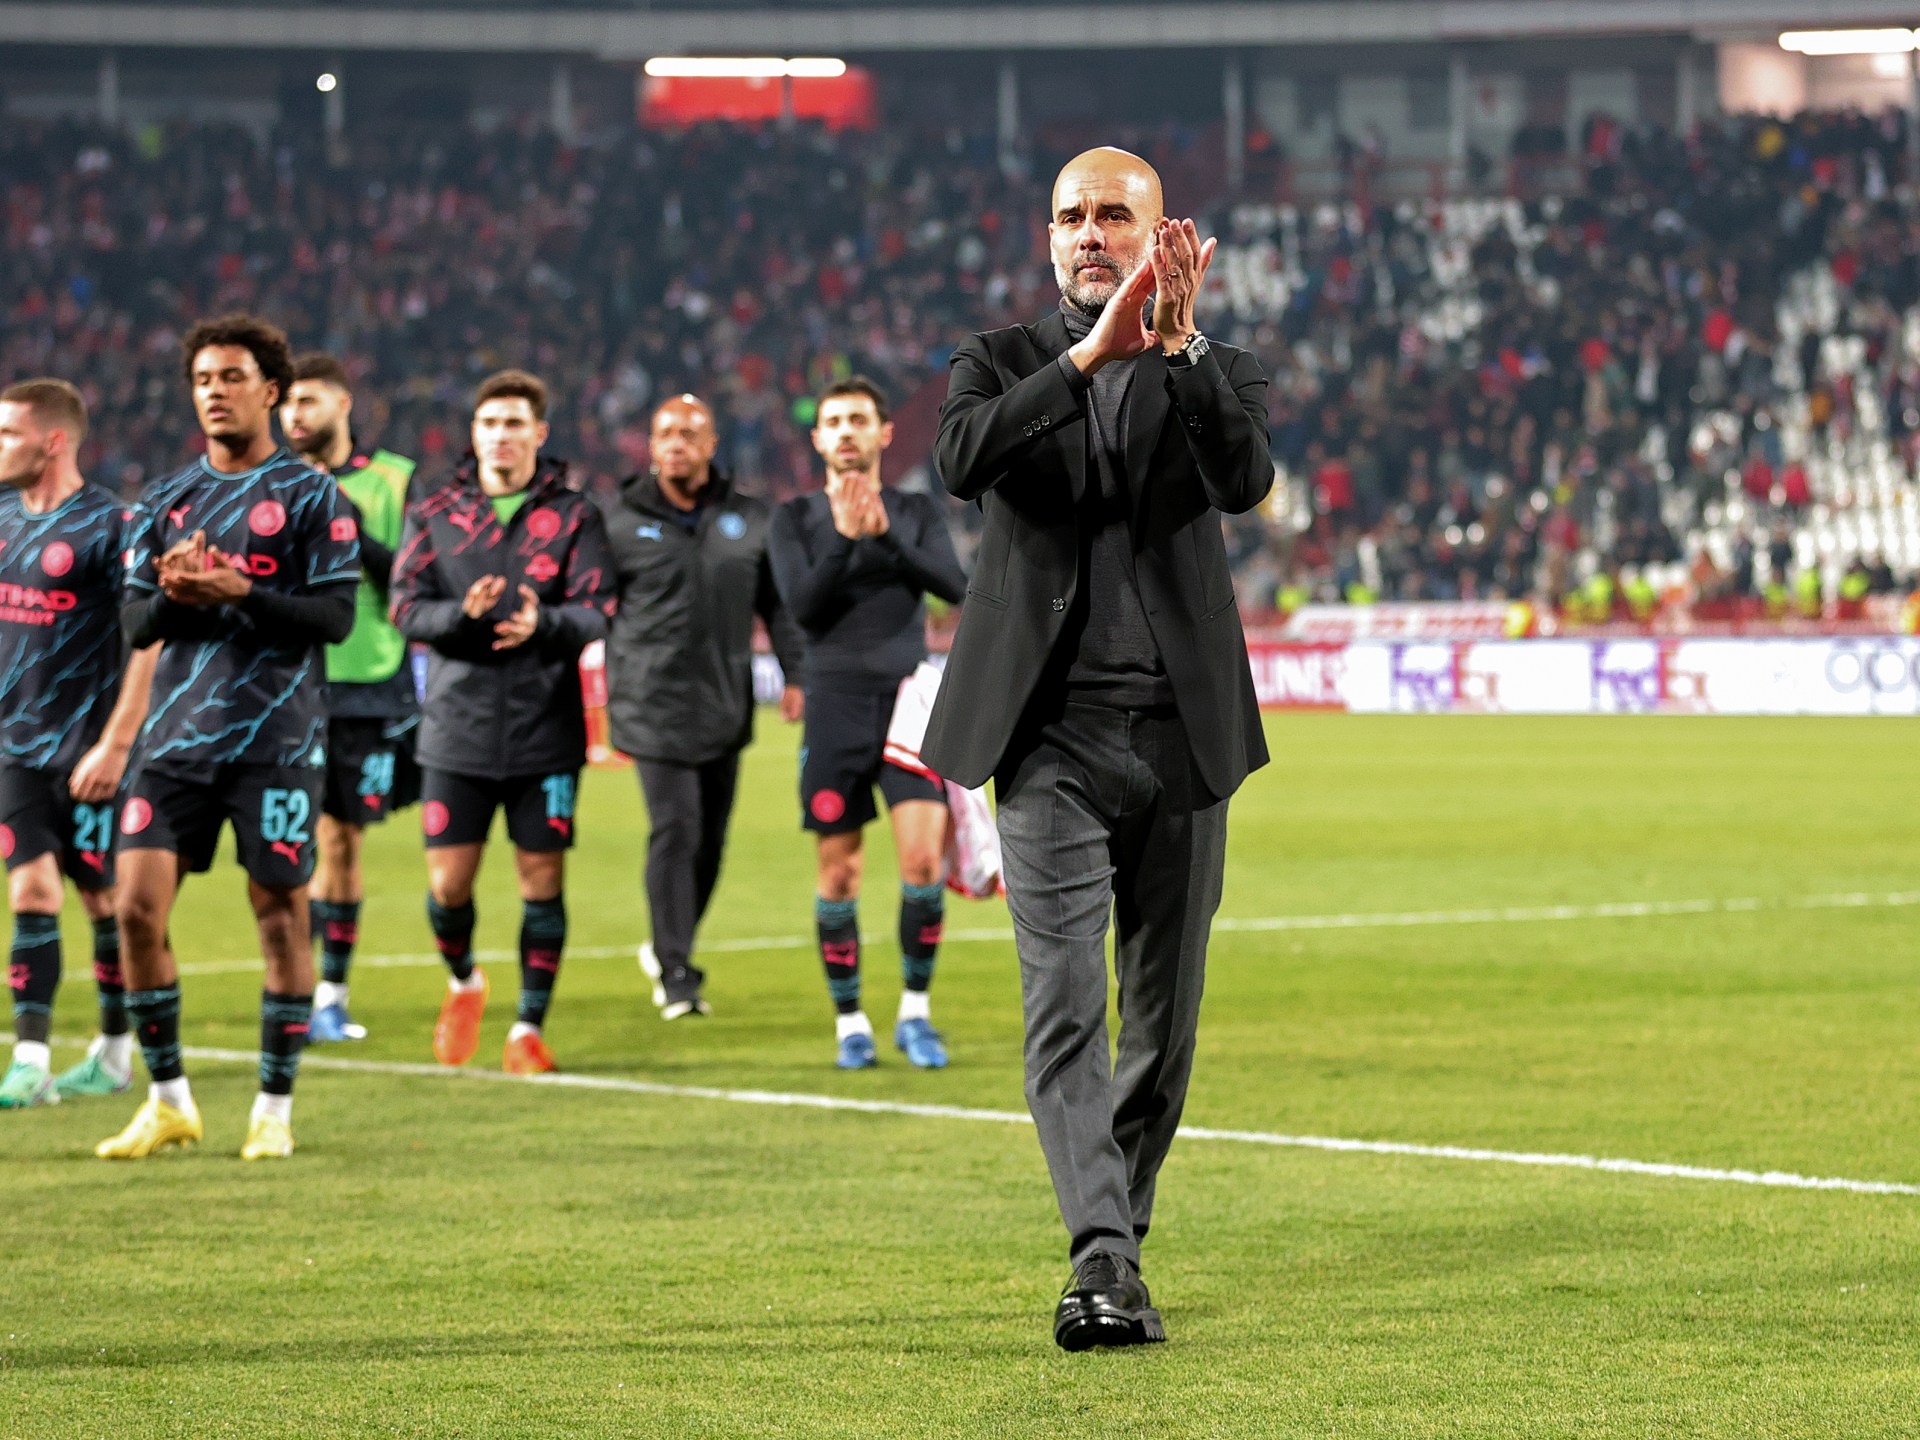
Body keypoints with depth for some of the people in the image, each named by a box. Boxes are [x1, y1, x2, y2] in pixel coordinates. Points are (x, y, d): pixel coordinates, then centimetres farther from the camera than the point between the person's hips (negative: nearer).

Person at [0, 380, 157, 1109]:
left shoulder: (110, 526, -11)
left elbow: (149, 641, -12)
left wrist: (115, 744, -16)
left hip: (86, 747, -5)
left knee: (104, 896, 4)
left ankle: (115, 1055, 18)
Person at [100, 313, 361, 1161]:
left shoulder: (310, 496, 1)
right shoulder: (165, 502, 14)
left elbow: (336, 614, -7)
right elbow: (134, 620, 11)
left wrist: (237, 592, -18)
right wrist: (170, 595, -11)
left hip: (276, 740, -4)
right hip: (177, 739, 4)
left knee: (280, 915, 0)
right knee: (137, 907, -5)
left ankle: (275, 1108, 11)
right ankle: (168, 1101, 8)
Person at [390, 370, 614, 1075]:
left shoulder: (573, 516, 2)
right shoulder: (433, 515, 6)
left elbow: (596, 612, -6)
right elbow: (406, 608, -2)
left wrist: (541, 624, -26)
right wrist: (462, 612, -22)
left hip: (545, 730, -1)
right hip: (458, 729, 1)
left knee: (542, 879, 1)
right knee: (448, 884, 0)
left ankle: (530, 1025, 14)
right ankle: (463, 983, 30)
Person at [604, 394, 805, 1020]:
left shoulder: (749, 520, 9)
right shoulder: (621, 523, 1)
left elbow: (779, 603, 15)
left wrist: (796, 673, 5)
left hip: (725, 705, 4)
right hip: (655, 704, -4)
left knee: (711, 838, 8)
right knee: (675, 831, -13)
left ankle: (669, 946, 27)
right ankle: (674, 970, -10)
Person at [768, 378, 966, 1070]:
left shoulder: (917, 513, 10)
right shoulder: (798, 517, 6)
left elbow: (954, 585, -6)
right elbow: (801, 604, -8)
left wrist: (886, 534, -17)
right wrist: (845, 538, -20)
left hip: (908, 705, 0)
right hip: (835, 708, 0)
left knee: (923, 859, -11)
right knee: (838, 874, 0)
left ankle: (915, 1012, 1)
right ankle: (849, 1022, 11)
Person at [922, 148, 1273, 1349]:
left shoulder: (1216, 374, 10)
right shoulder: (1003, 365, 9)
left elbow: (1248, 481, -12)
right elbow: (964, 460, -14)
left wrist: (1178, 345, -22)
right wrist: (1095, 350, -21)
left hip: (1181, 745, 2)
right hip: (1052, 743, -2)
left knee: (1164, 1024, 6)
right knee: (1066, 1009, -14)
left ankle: (1115, 1242, 20)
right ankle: (1107, 1262, -21)